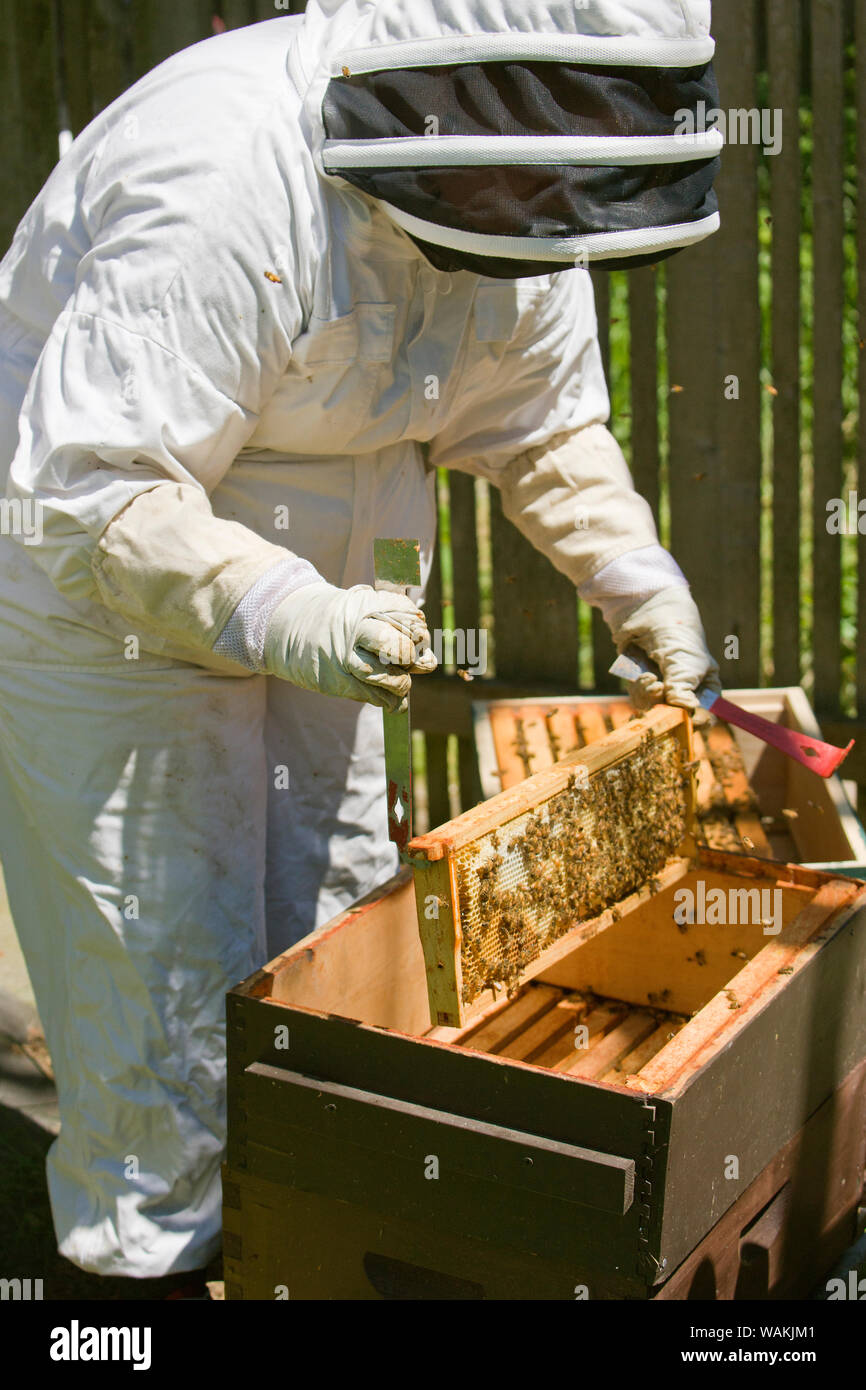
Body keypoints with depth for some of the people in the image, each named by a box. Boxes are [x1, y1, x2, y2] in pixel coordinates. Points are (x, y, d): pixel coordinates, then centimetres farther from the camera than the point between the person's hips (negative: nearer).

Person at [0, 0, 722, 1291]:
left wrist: (643, 583, -9)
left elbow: (546, 424, 4)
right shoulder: (226, 183, -35)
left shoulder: (510, 203, -9)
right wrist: (287, 616, -48)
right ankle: (155, 1248, 21)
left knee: (334, 905, 16)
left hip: (299, 575, 8)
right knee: (162, 954, -1)